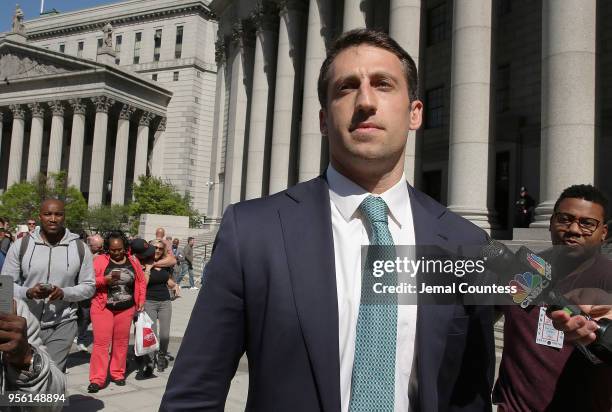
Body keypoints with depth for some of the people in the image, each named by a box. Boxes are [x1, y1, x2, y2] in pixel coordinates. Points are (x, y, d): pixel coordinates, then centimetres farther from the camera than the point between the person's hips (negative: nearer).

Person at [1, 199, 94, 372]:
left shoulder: (80, 248, -1)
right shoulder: (21, 245, -1)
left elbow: (89, 286, 2)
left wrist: (64, 293, -17)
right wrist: (28, 292, -17)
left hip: (62, 325, -1)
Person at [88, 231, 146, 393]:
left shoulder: (133, 261, 4)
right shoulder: (100, 260, -4)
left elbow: (142, 281, 11)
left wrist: (141, 302, 4)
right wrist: (105, 280, -24)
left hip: (126, 308, 3)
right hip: (103, 308, -3)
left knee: (121, 342, 11)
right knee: (101, 342, -4)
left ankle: (118, 374, 24)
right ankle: (97, 379, 2)